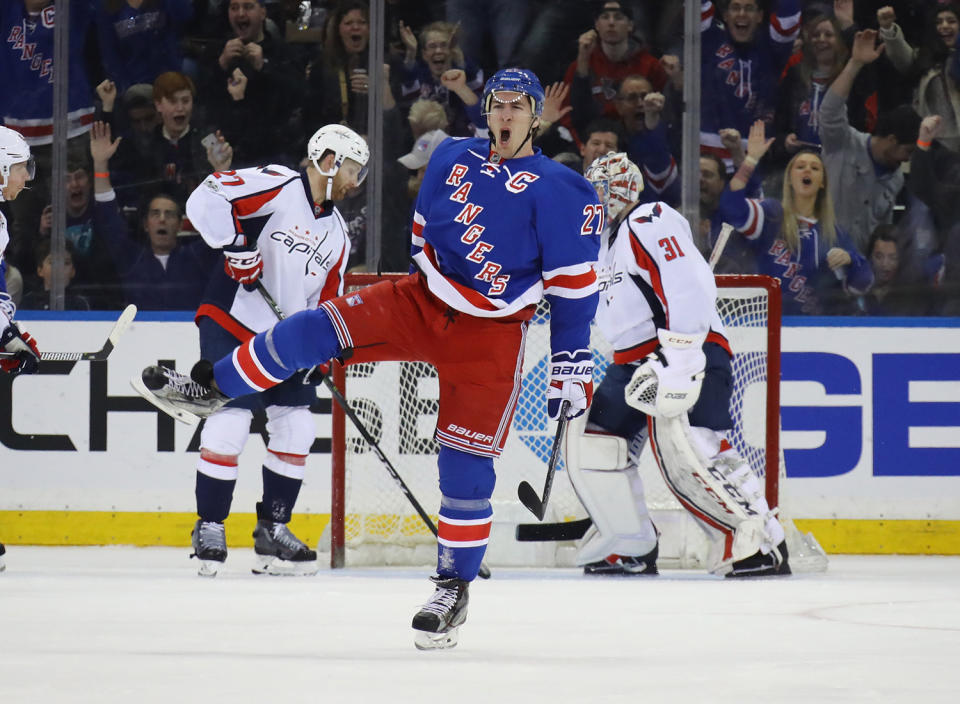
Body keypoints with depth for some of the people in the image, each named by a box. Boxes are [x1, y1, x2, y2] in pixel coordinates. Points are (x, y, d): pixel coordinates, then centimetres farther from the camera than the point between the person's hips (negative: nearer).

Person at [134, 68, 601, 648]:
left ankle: (455, 588, 6)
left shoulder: (560, 191, -11)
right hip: (420, 302, 4)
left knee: (466, 464, -5)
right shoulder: (453, 159, 5)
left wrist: (573, 365, -14)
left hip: (489, 336, -4)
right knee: (316, 331, -11)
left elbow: (575, 283, -11)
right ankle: (212, 388, 5)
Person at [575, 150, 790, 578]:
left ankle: (759, 541, -25)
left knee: (680, 445, -29)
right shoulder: (605, 240, 23)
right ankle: (631, 549, 15)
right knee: (591, 441, 6)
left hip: (689, 350, -11)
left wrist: (677, 365, -29)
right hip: (633, 361, 11)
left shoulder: (650, 223, -10)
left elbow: (689, 288, -23)